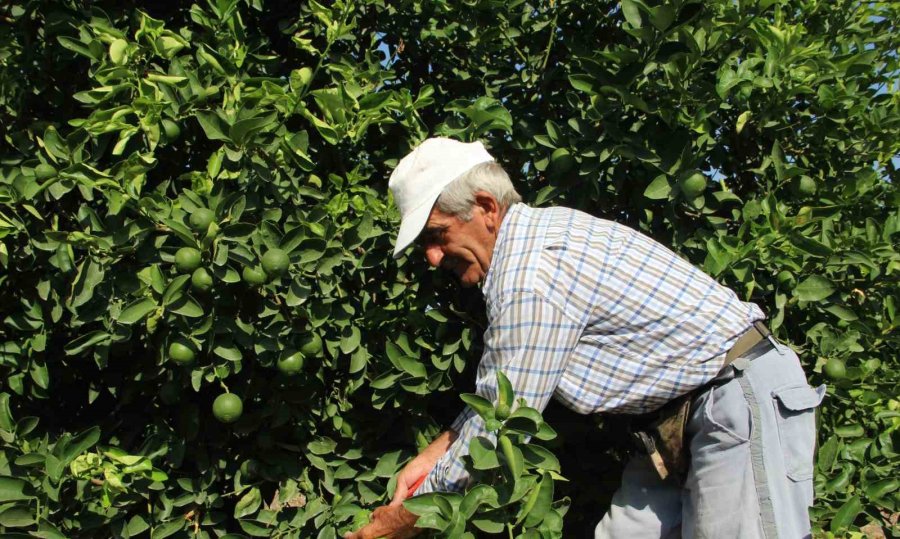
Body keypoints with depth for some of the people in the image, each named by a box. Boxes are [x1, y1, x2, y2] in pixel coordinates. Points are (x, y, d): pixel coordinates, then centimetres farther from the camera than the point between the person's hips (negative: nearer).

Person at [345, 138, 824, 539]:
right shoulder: (532, 234, 6)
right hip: (690, 407, 10)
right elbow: (495, 391, 15)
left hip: (747, 398, -10)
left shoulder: (530, 279, -24)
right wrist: (433, 454, 12)